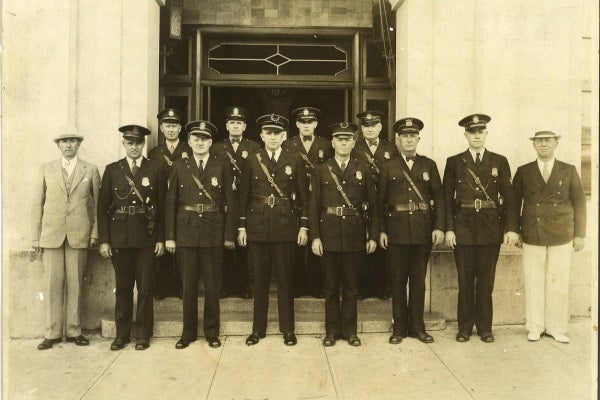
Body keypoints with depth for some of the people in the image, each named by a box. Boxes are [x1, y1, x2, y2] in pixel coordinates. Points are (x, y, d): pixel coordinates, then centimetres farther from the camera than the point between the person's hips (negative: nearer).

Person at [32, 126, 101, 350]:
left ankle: (73, 331, 13)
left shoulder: (91, 171, 8)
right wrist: (35, 237, 4)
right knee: (53, 284, 1)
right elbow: (37, 204, 9)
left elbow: (96, 204, 8)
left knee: (75, 284, 3)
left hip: (79, 236, 0)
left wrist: (95, 233, 0)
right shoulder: (46, 170, 11)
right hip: (51, 235, 1)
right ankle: (52, 333, 10)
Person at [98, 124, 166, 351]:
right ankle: (122, 334, 22)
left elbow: (162, 207, 2)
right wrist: (103, 240, -2)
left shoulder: (155, 171, 4)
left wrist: (161, 239, -2)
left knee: (145, 288, 4)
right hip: (119, 237, 1)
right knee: (122, 288, 10)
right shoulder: (112, 170, 6)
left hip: (146, 238, -1)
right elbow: (103, 207, 5)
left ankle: (143, 335, 16)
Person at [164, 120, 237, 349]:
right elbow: (170, 203, 4)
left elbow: (230, 203, 2)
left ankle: (212, 332, 19)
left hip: (213, 233, -1)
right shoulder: (179, 167, 7)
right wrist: (169, 236, -1)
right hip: (186, 232, 1)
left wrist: (229, 235, -4)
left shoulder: (222, 167, 5)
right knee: (188, 285, 7)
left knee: (213, 285, 6)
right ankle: (188, 332, 21)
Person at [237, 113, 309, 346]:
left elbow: (303, 196, 3)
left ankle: (287, 329, 18)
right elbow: (243, 196, 7)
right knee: (260, 280, 8)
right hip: (257, 227, 1)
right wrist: (241, 226, 2)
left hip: (285, 227, -1)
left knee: (285, 279, 5)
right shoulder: (252, 161, 6)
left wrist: (304, 226, -2)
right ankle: (258, 329, 21)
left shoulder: (295, 160, 3)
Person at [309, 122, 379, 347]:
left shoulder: (364, 170, 6)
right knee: (331, 286, 8)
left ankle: (350, 330, 20)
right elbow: (313, 206, 1)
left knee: (351, 286, 8)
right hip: (329, 235, 0)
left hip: (355, 236, 0)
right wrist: (315, 237, -6)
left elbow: (373, 205, 5)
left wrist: (373, 236, 0)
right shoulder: (320, 171, 4)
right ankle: (332, 331, 20)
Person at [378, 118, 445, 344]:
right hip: (396, 231, -1)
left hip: (423, 231, 1)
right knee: (398, 280, 5)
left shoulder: (429, 165, 9)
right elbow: (380, 201, 3)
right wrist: (381, 230, -4)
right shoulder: (388, 168, 6)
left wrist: (439, 227, -4)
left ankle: (417, 327, 20)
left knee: (418, 280, 8)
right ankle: (399, 328, 17)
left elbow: (438, 198, 5)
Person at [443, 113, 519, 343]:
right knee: (465, 280, 5)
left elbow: (508, 197, 4)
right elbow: (447, 198, 3)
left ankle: (485, 328, 18)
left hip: (491, 228, 1)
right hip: (463, 227, 0)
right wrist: (448, 229, -6)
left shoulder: (499, 162, 8)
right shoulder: (454, 162, 6)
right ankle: (464, 328, 16)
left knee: (486, 281, 6)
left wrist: (512, 228, -5)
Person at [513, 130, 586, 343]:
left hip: (561, 237, 0)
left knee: (559, 284, 4)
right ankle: (534, 327, 14)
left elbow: (579, 203, 7)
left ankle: (557, 328, 16)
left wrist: (580, 234, 3)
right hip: (532, 236, 0)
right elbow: (514, 202, 8)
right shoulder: (523, 172, 6)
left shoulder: (569, 171, 7)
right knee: (533, 283, 3)